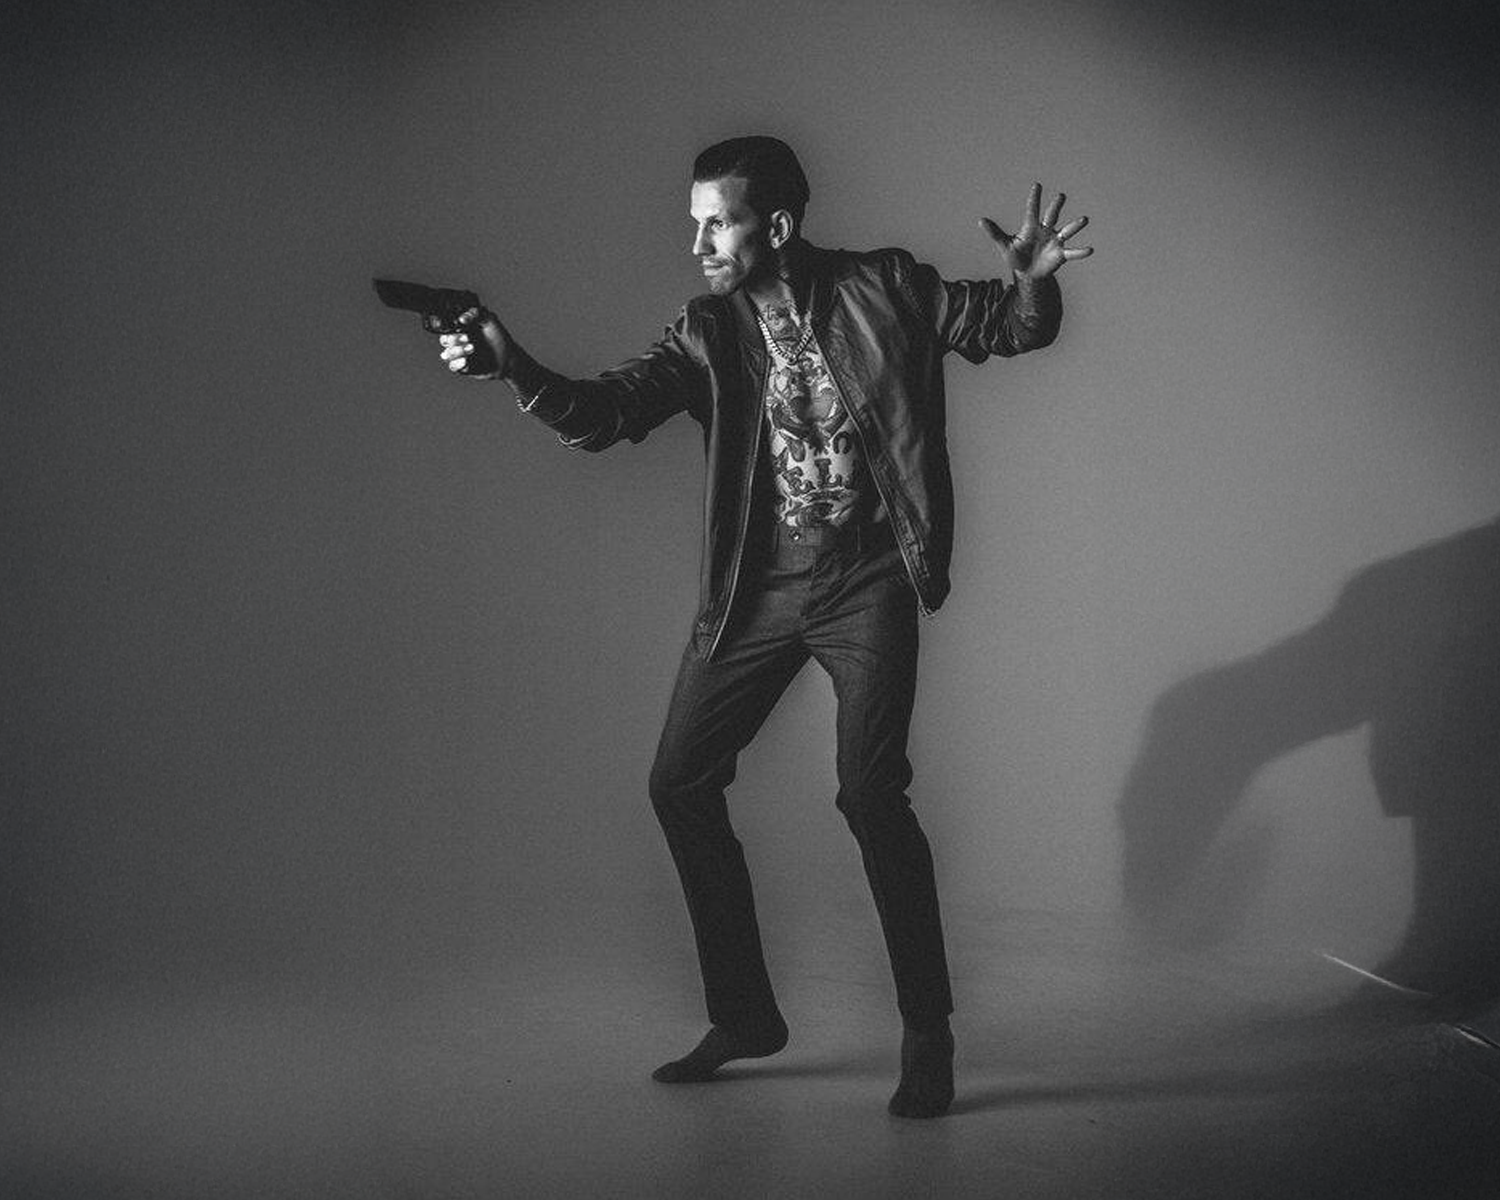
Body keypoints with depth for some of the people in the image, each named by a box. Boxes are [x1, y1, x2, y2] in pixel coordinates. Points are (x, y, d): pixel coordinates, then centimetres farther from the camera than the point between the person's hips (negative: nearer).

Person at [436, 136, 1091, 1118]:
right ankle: (744, 1014, 20)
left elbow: (1003, 328, 5)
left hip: (868, 581, -4)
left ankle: (928, 1037, 0)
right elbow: (604, 414, -7)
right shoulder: (708, 333, 3)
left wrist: (1032, 283, -19)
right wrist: (513, 368, -24)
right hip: (758, 590, 4)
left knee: (870, 793, -16)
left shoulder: (881, 290, -2)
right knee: (680, 787, 3)